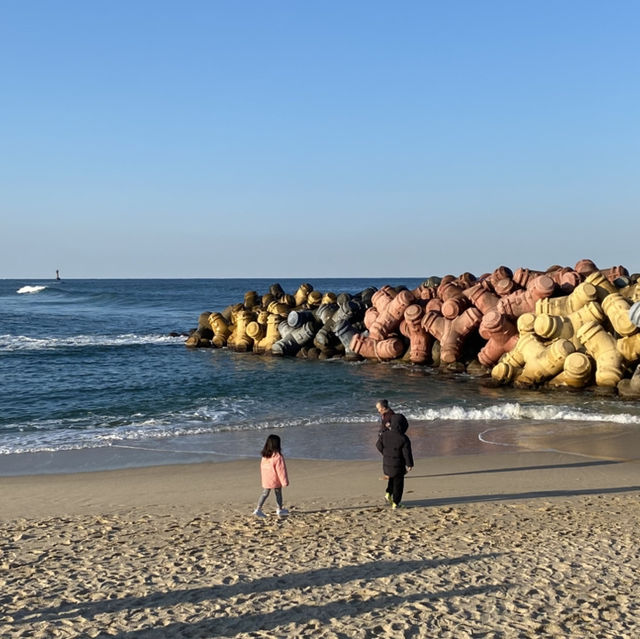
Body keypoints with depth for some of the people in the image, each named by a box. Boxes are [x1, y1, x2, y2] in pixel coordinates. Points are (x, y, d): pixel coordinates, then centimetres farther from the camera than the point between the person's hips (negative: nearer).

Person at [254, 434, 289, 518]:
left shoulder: (264, 456, 0)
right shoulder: (277, 456, -21)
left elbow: (262, 468, 11)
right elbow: (281, 470, -17)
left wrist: (263, 478, 22)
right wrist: (285, 481, -10)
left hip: (265, 480, 5)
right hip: (275, 480, -5)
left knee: (264, 494, 11)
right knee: (278, 494, 12)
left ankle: (258, 509, 2)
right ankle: (280, 510, 24)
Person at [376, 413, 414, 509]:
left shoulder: (384, 435, -12)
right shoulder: (403, 438, -19)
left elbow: (379, 445, 2)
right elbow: (407, 453, -13)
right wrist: (409, 464, -2)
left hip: (387, 463, 3)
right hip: (399, 465, -3)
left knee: (392, 479, 29)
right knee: (398, 483, 11)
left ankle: (388, 493, 11)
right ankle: (395, 503, 12)